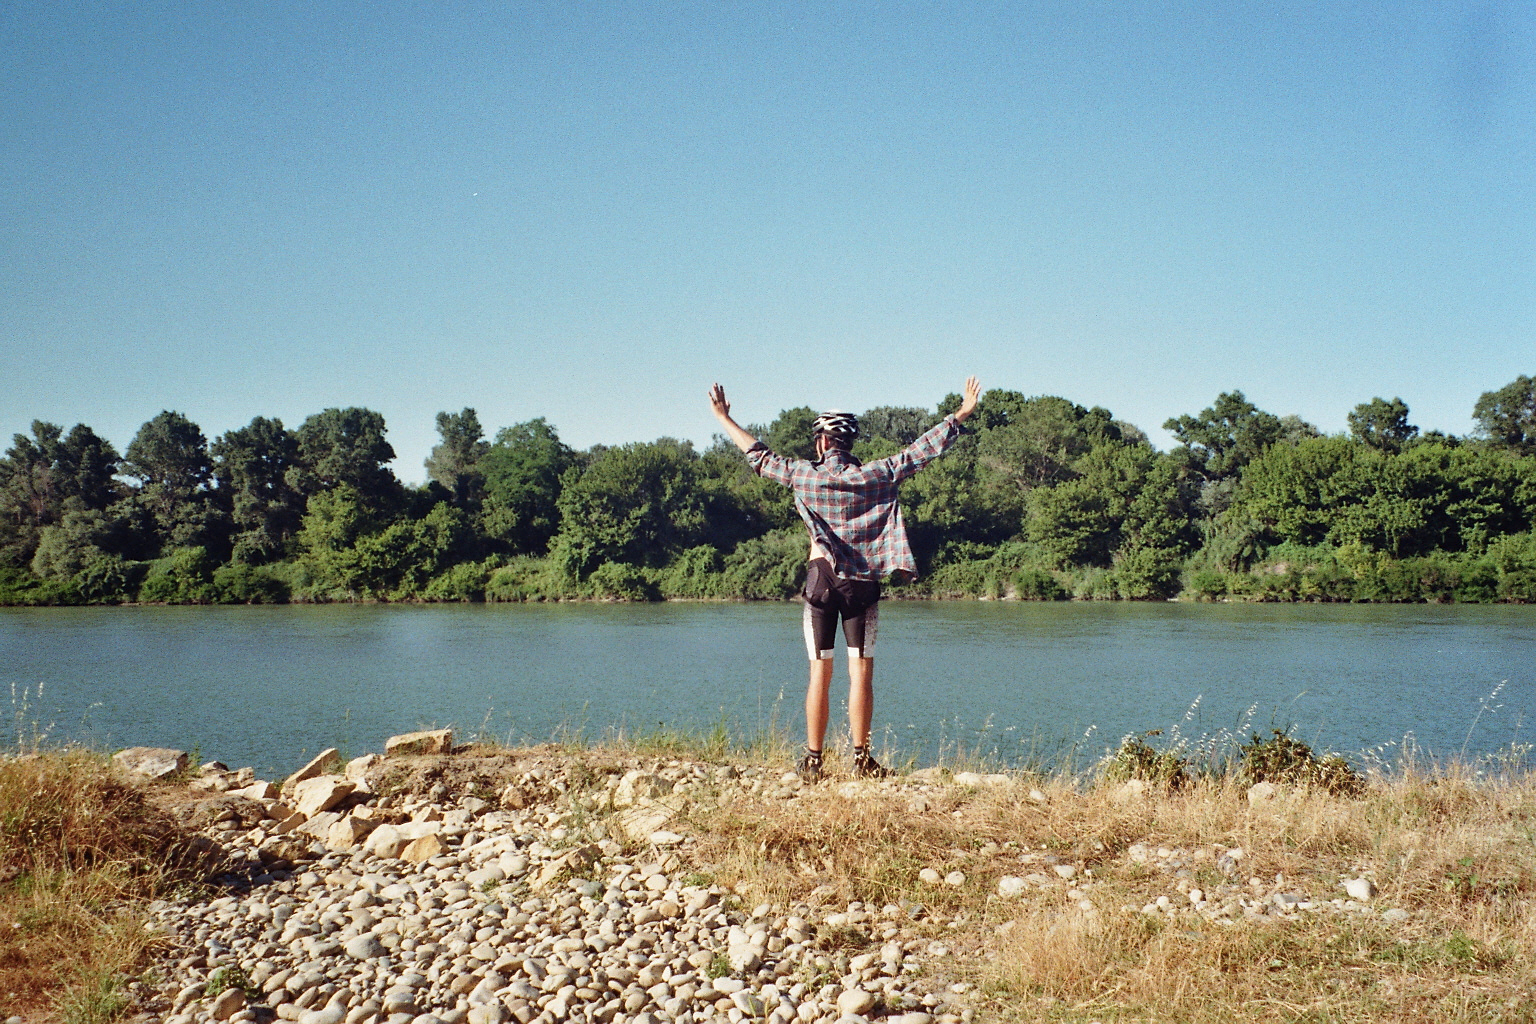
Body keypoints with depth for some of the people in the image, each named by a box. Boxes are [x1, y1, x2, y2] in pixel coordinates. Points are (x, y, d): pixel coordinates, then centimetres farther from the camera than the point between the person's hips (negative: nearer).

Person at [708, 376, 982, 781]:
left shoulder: (802, 475, -1)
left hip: (821, 578, 0)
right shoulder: (876, 475, -1)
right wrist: (961, 415, 11)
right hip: (863, 581, 0)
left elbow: (757, 454, 10)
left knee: (819, 674, 5)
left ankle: (813, 761, 7)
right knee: (861, 673, 3)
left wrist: (723, 417, 22)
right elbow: (923, 449, 3)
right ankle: (861, 759, 4)